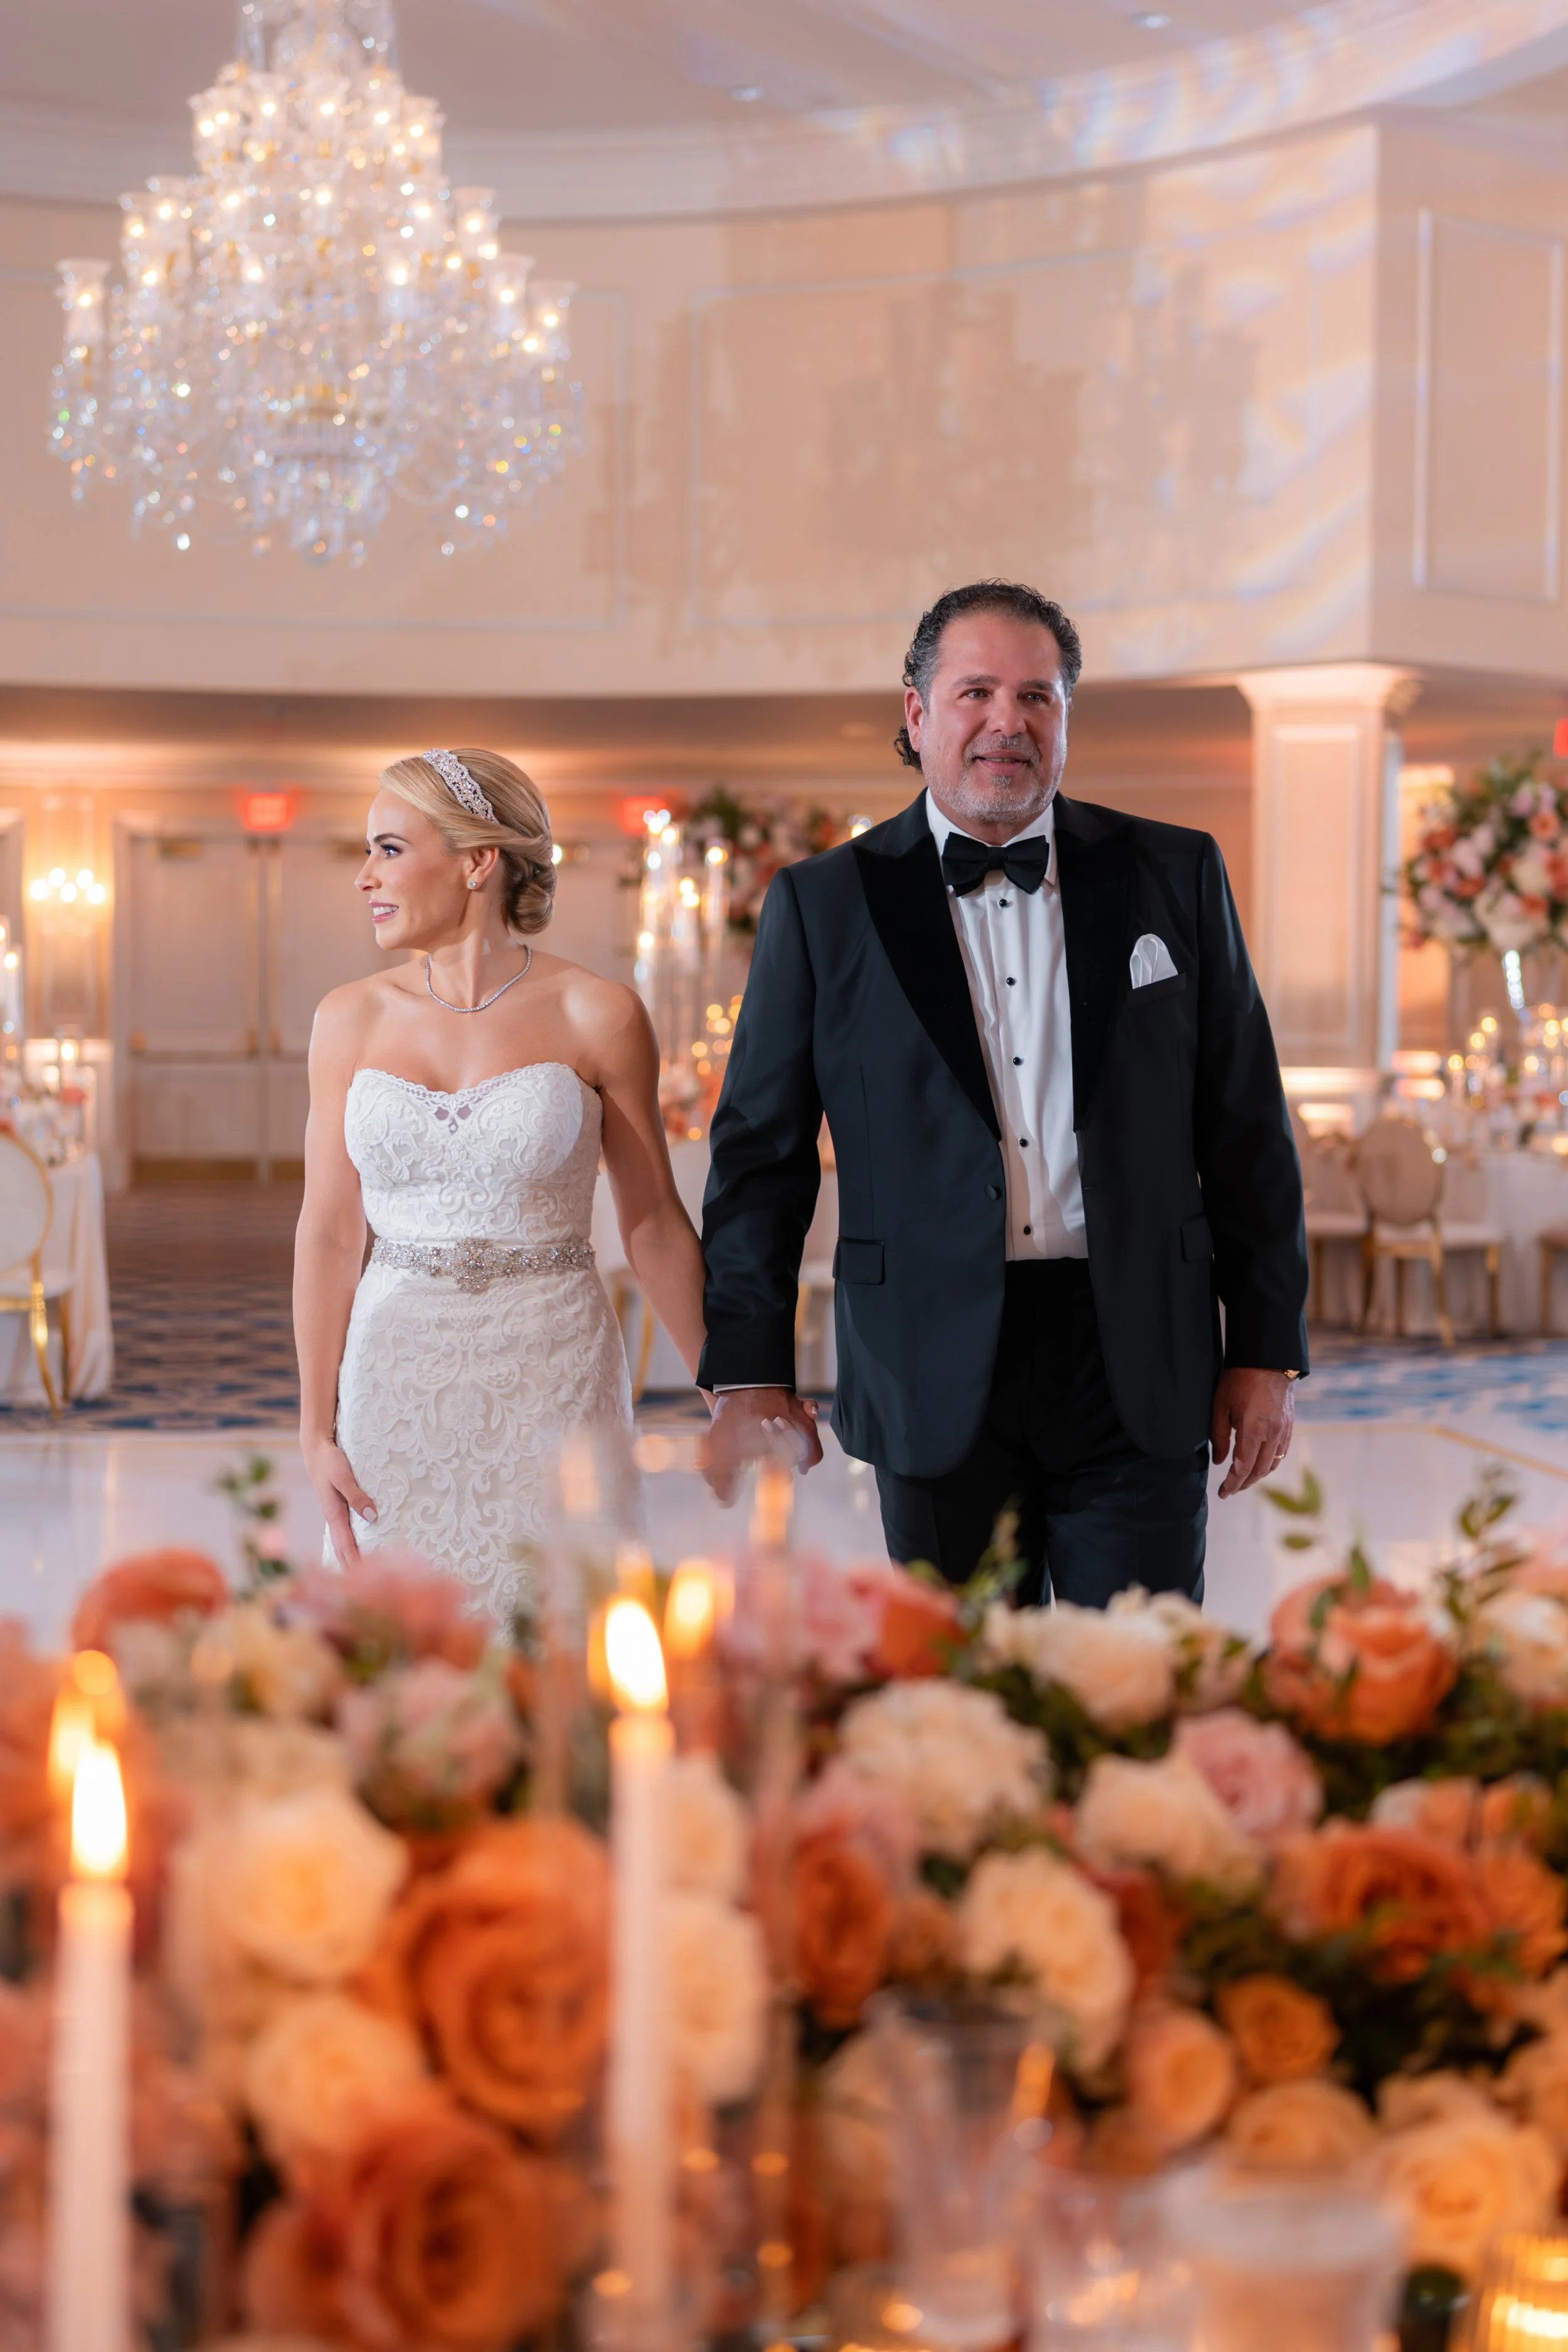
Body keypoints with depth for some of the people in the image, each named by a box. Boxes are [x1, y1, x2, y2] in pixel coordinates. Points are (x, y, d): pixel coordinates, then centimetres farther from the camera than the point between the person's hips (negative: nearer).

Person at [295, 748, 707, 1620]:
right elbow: (330, 1230, 3)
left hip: (554, 1382, -2)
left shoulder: (596, 1015, -5)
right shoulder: (352, 1019, 3)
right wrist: (317, 1428, 1)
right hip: (398, 1383, 2)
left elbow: (655, 1222, 1)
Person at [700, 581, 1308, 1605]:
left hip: (1137, 1373, 1)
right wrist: (750, 1375, -3)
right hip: (938, 1388, 0)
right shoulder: (824, 904, 4)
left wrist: (1266, 1350, 4)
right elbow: (761, 1155, 4)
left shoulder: (1174, 876, 7)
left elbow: (1247, 1129, 8)